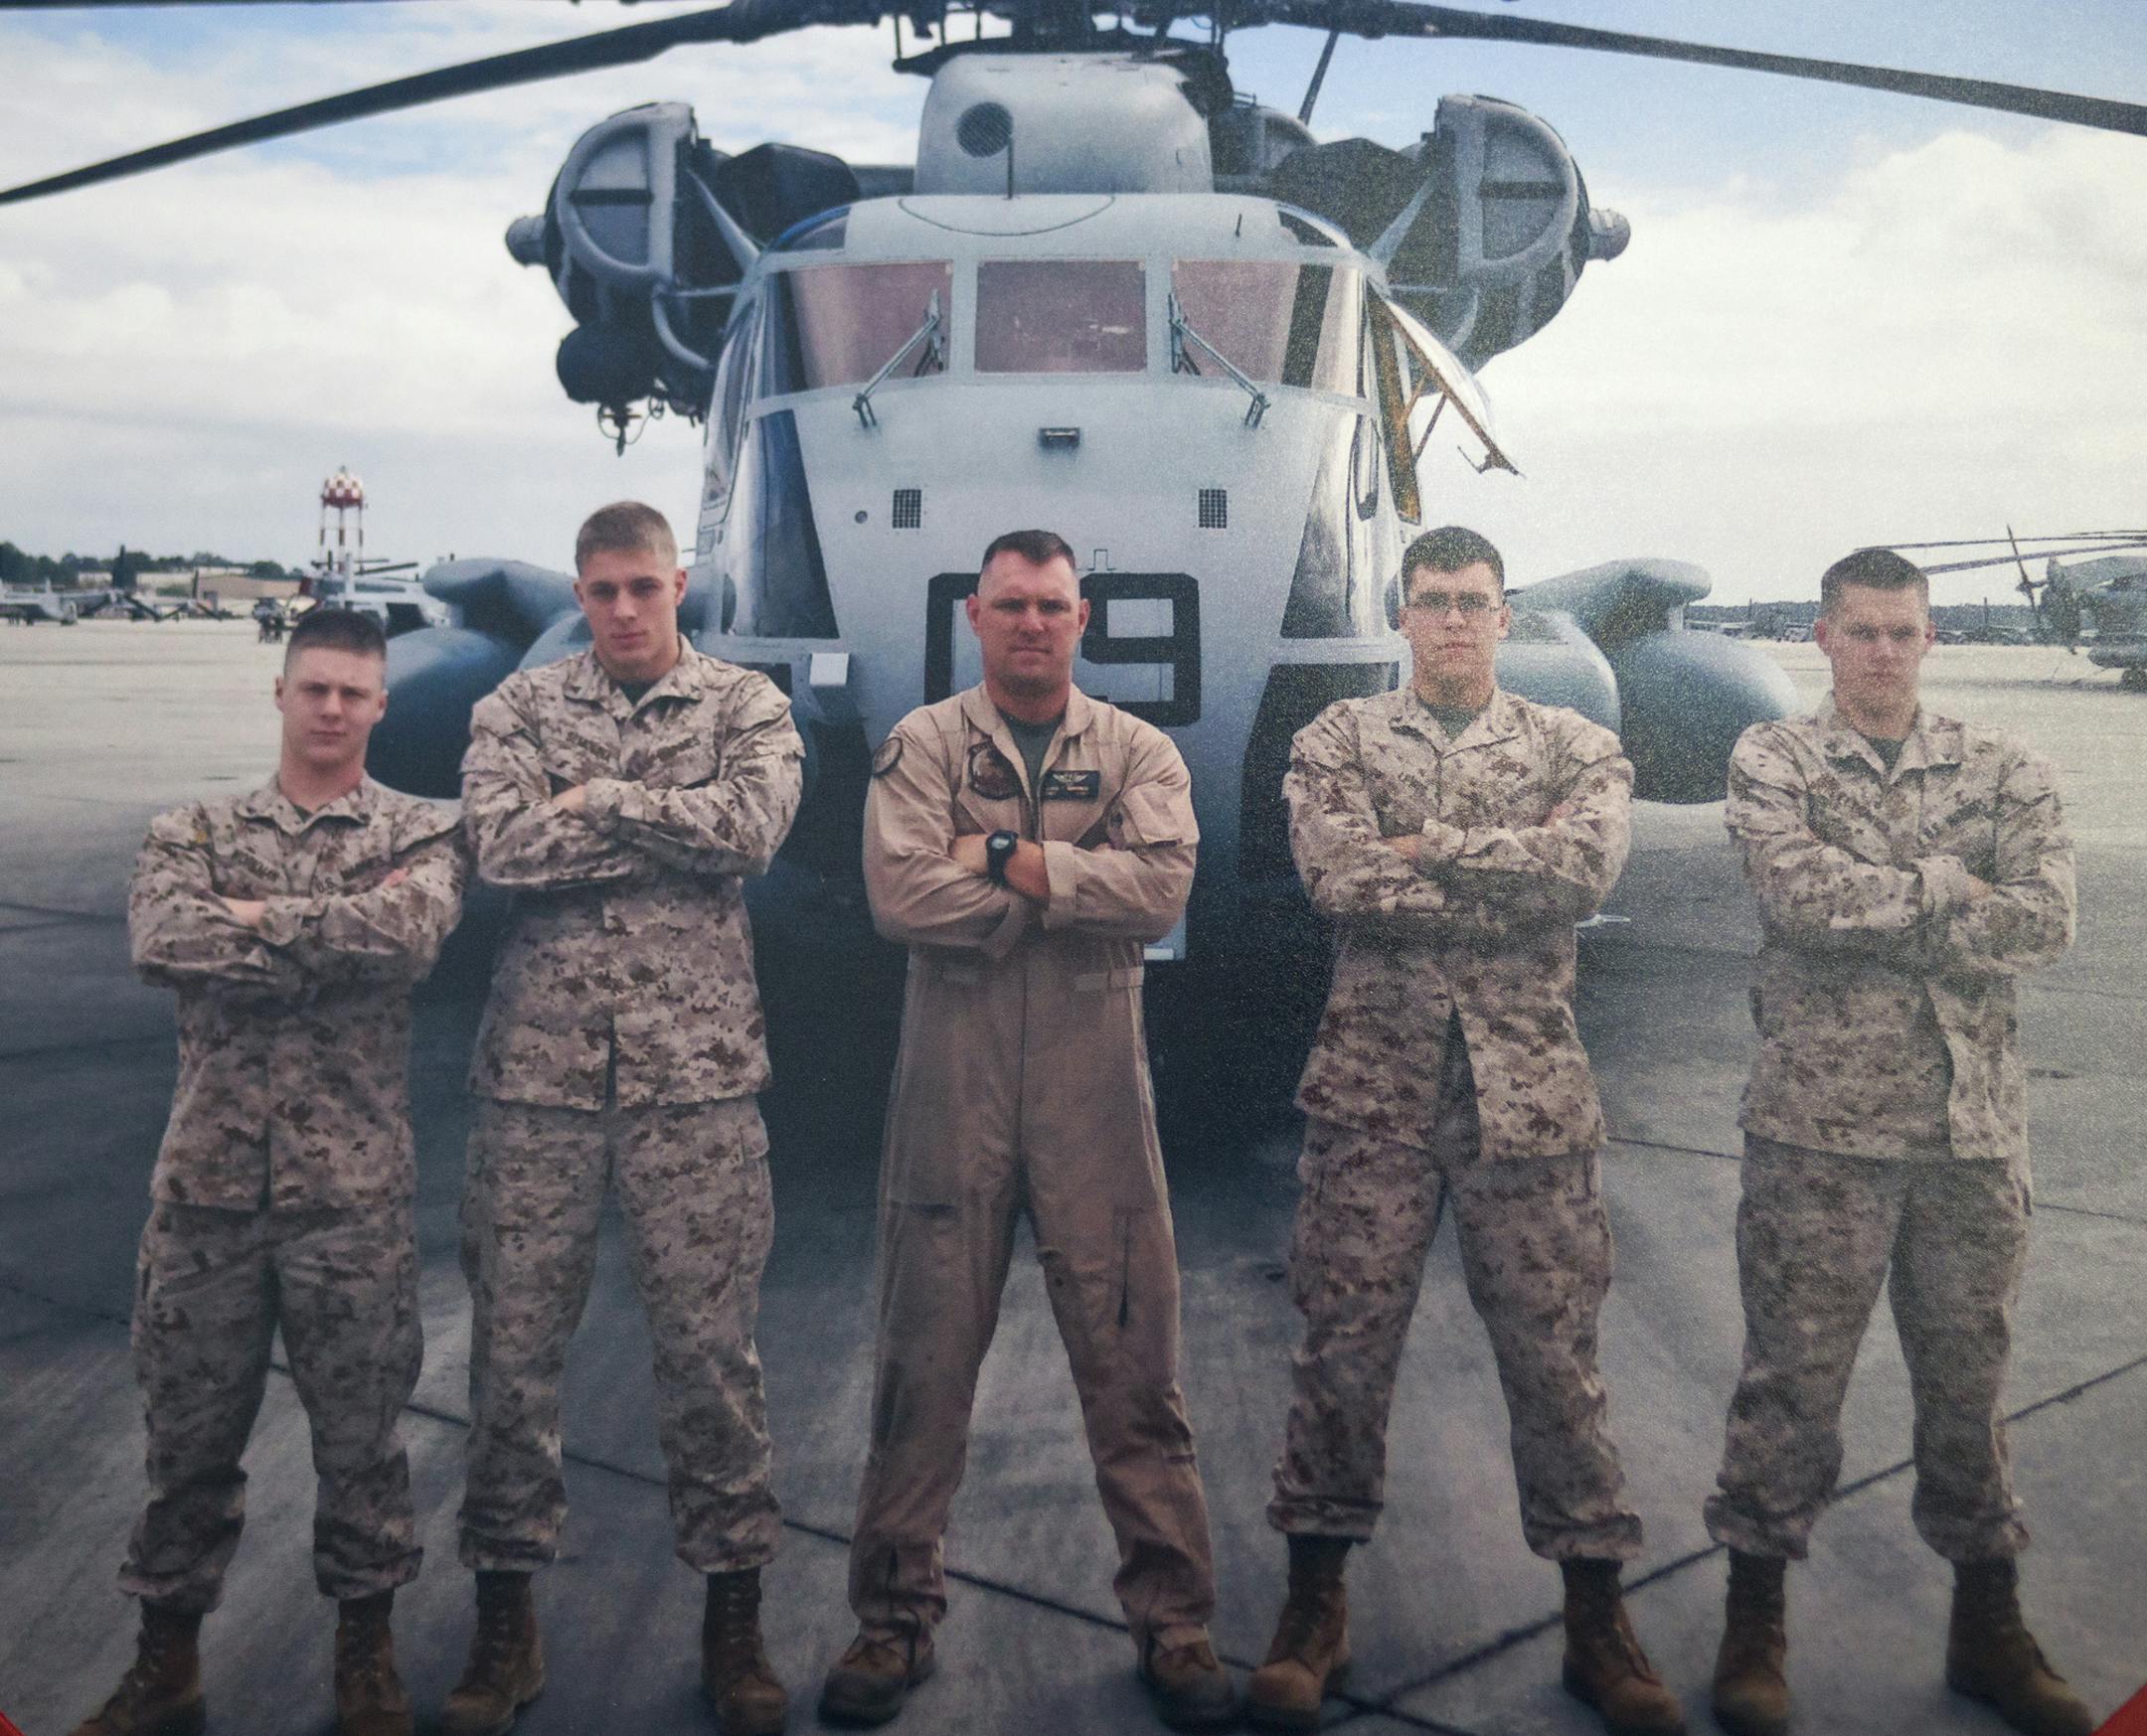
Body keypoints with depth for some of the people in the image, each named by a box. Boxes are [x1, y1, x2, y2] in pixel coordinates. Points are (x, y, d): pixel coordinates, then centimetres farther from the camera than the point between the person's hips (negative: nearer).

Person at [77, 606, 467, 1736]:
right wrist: (333, 937, -14)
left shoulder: (421, 835, 4)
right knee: (188, 1429, 11)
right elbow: (163, 941, -12)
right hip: (205, 1177, 2)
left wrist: (256, 918, -10)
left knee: (360, 1429, 8)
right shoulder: (192, 833, 9)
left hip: (353, 1184, -1)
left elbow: (408, 934, -18)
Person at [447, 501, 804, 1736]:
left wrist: (596, 798, -7)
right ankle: (506, 1612, 21)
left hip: (694, 1066, -1)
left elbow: (753, 828, -13)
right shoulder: (521, 708, 9)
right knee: (514, 1337, 6)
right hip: (540, 1065, 1)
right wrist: (672, 824, -9)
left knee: (711, 1341, 3)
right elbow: (503, 846, -9)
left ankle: (735, 1610, 18)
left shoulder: (746, 705, 7)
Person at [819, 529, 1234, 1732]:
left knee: (1133, 1360, 4)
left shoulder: (1138, 752, 9)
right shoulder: (921, 747, 6)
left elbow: (1162, 887, -10)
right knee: (926, 1357, 7)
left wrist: (1002, 857, -11)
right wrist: (1076, 886, -8)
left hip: (1093, 1090, 1)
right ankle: (897, 1620, 21)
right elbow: (903, 895, -11)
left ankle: (1175, 1623, 17)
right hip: (952, 1088, 0)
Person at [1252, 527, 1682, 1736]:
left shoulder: (1574, 746, 10)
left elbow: (1590, 861, -11)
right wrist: (1515, 890, -10)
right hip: (1376, 1082, 0)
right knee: (1346, 1340, 4)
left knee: (1554, 1348, 5)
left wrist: (1427, 847, -11)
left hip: (1529, 1088, 1)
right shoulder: (1339, 741, 7)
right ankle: (1317, 1600, 18)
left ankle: (1597, 1614, 18)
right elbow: (1339, 879, -11)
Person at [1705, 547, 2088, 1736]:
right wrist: (1944, 888, -9)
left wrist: (1867, 910, -13)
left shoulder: (2002, 770, 8)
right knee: (1792, 1376, 4)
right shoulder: (1772, 760, 1)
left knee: (1970, 1377, 13)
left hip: (1976, 1126, 3)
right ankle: (1754, 1624, 18)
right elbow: (1797, 891, -17)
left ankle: (1988, 1630, 27)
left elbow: (2046, 920, -7)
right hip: (1820, 1124, -3)